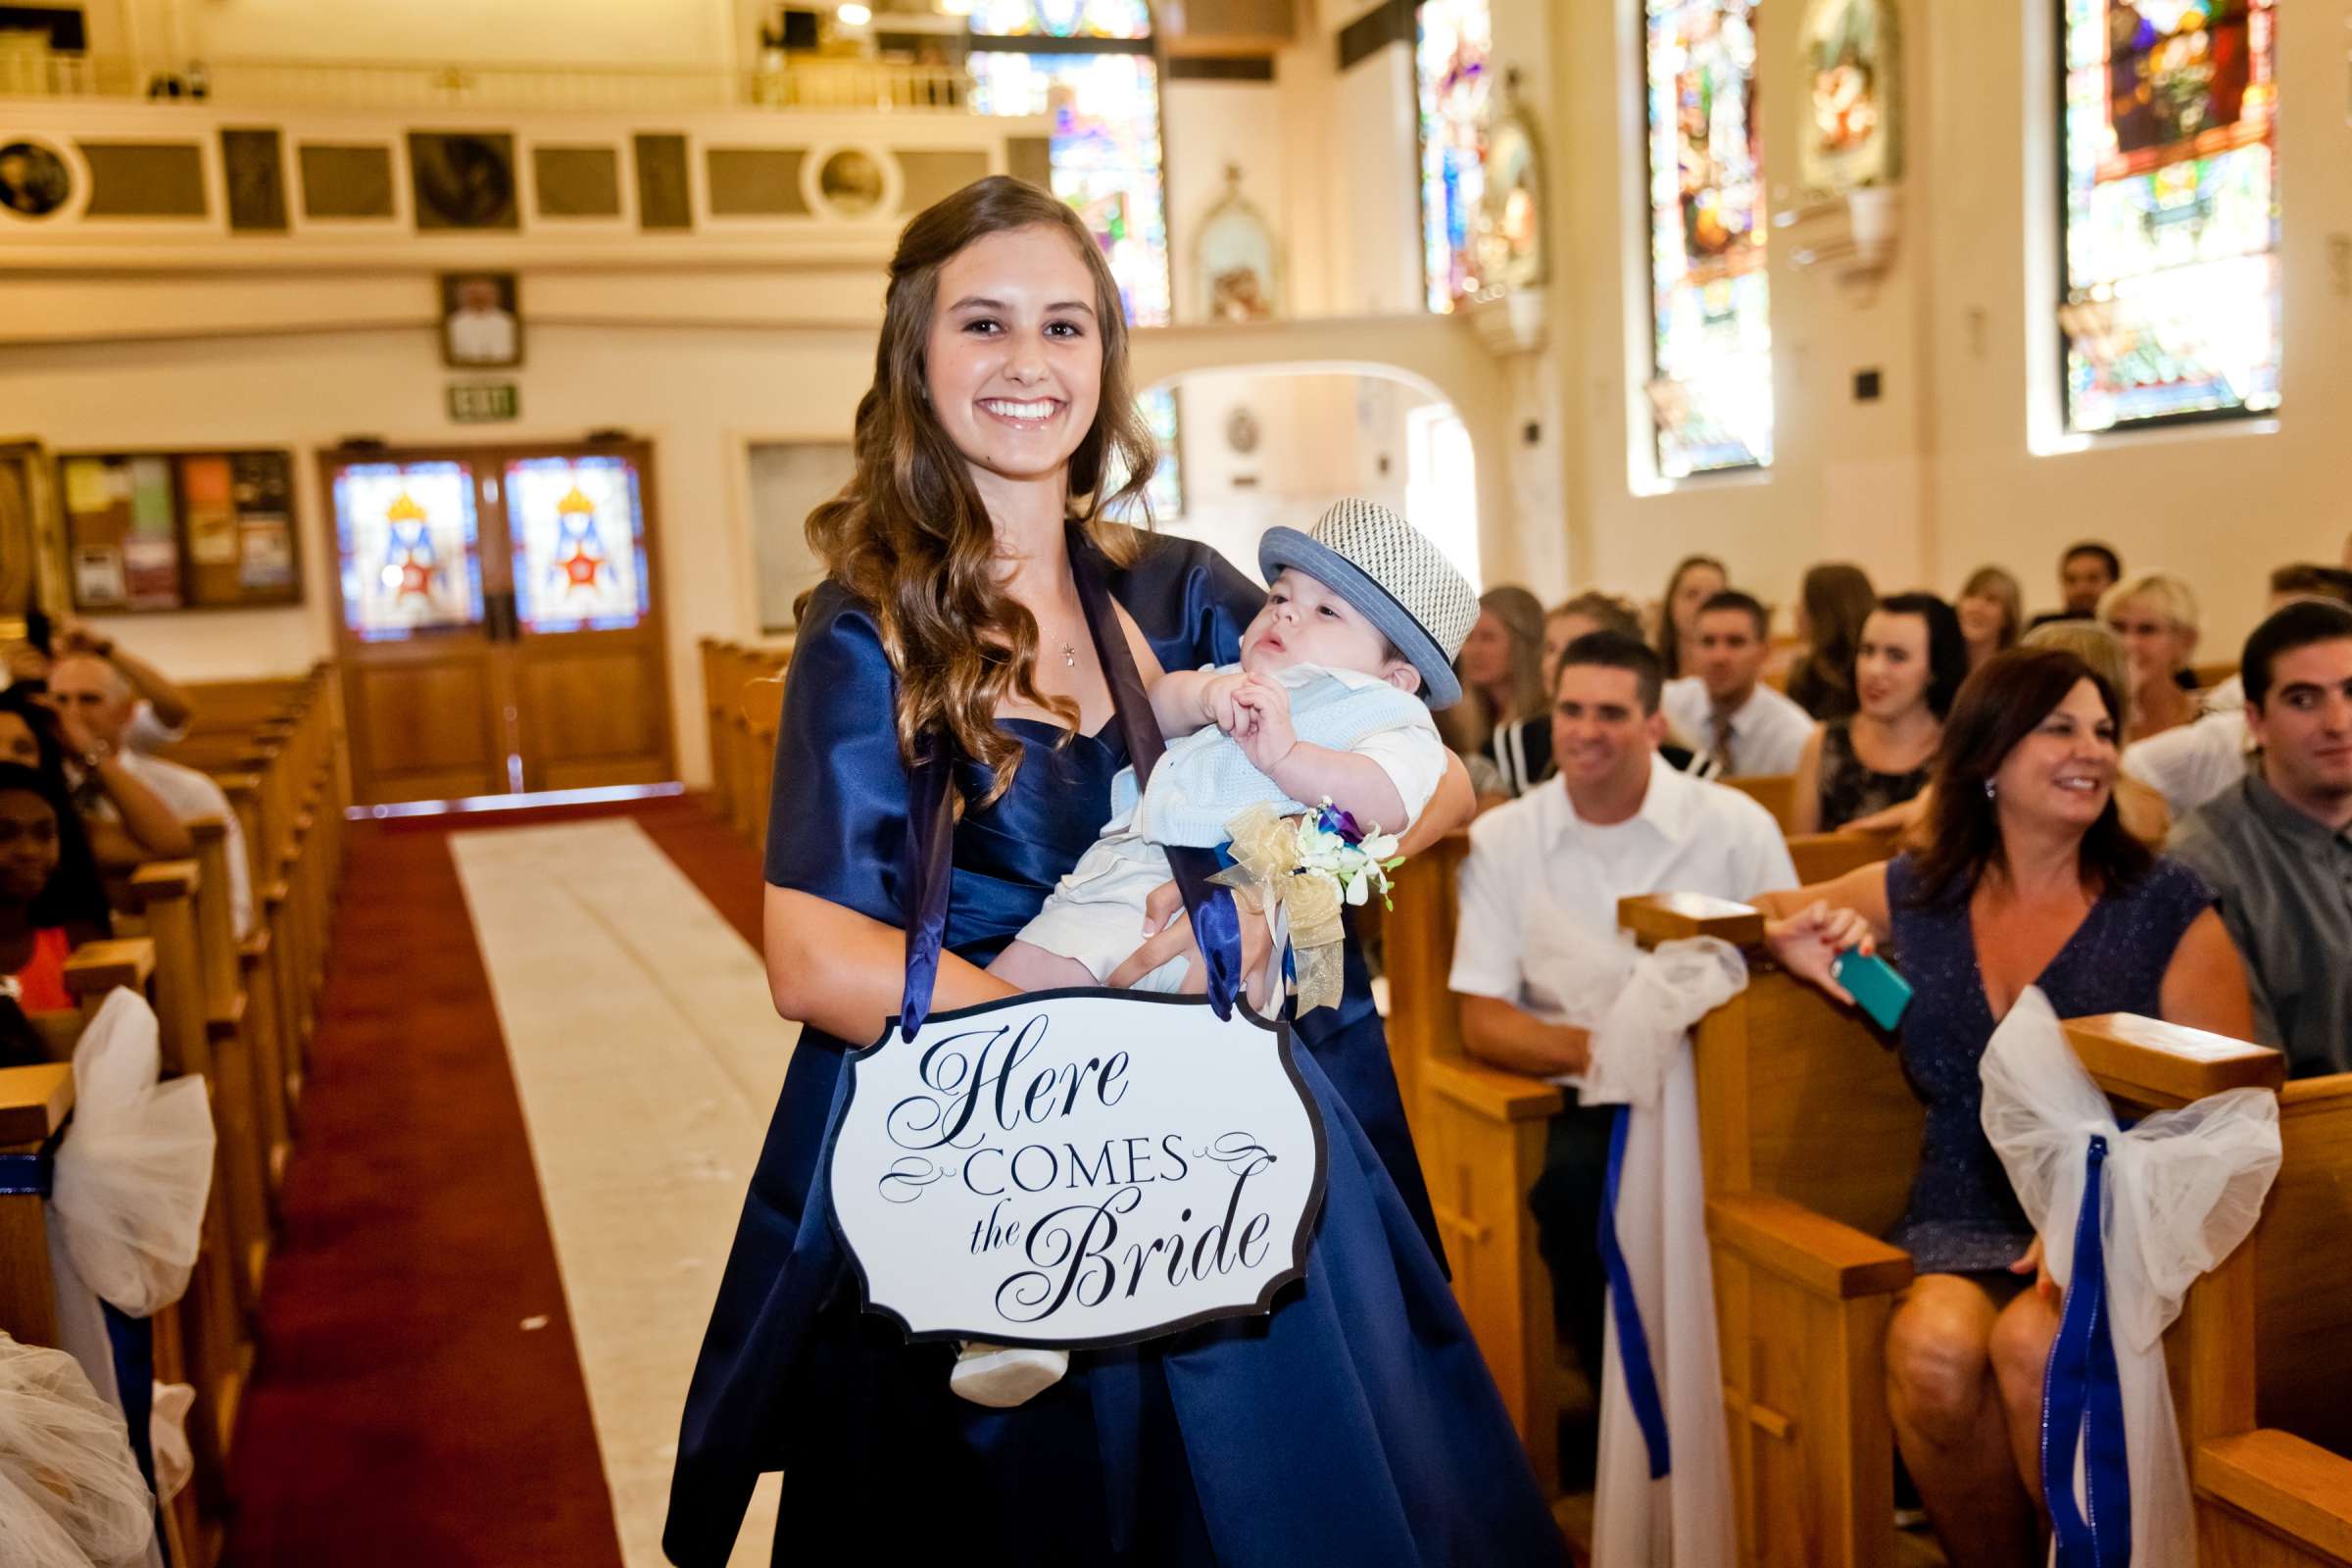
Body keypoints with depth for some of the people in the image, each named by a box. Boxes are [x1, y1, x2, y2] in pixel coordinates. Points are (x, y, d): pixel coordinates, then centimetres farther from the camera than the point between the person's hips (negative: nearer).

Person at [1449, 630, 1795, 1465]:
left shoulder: (1735, 825, 2)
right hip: (1580, 1103, 1)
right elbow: (1482, 1020, 3)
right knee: (1577, 1174, -31)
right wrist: (1586, 1048, -16)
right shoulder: (1502, 838, 5)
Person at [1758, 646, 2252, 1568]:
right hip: (1967, 1227, 2)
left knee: (2034, 1343, -34)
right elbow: (1761, 910, 22)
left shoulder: (2165, 907, 2)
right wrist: (1794, 939, -3)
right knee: (1932, 1346, -31)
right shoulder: (1916, 896, 9)